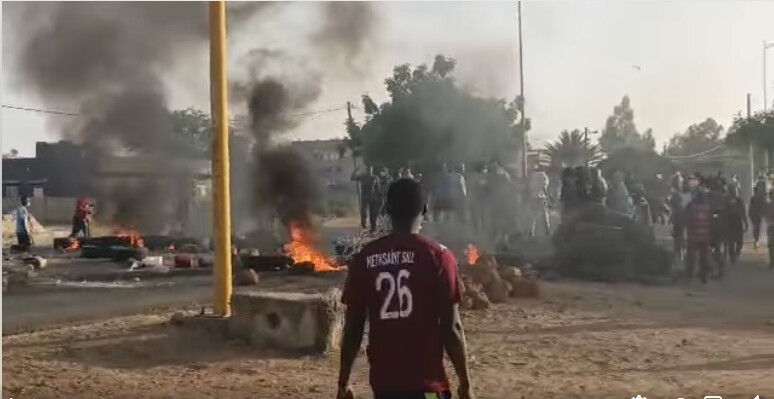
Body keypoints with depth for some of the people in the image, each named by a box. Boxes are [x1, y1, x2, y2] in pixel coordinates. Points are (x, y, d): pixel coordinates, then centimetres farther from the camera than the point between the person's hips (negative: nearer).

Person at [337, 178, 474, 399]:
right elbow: (450, 327, -9)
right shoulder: (438, 256, -7)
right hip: (425, 381, -3)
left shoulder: (365, 258, 2)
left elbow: (353, 327, 3)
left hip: (383, 380, 4)